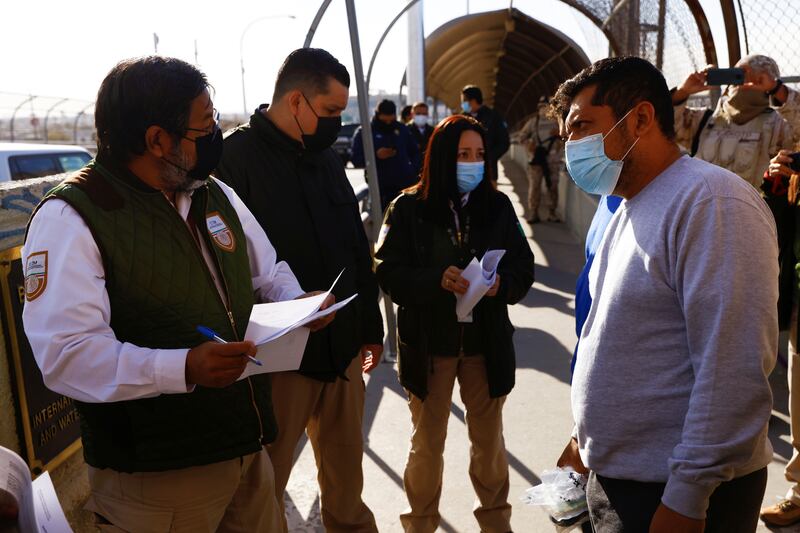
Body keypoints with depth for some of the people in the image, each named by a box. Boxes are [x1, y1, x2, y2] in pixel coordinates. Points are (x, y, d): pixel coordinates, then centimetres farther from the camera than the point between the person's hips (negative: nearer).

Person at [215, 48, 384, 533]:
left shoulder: (327, 159, 10)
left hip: (342, 349, 7)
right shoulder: (236, 158, -12)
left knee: (346, 473, 19)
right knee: (265, 485, 8)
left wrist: (371, 325, 20)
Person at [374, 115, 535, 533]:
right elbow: (388, 271, -11)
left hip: (486, 342, 2)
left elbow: (523, 267, 1)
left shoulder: (498, 205, -1)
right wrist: (437, 279, -27)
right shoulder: (408, 208, -8)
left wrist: (501, 283, -21)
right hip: (427, 343, -2)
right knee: (427, 441, 14)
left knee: (488, 438, 18)